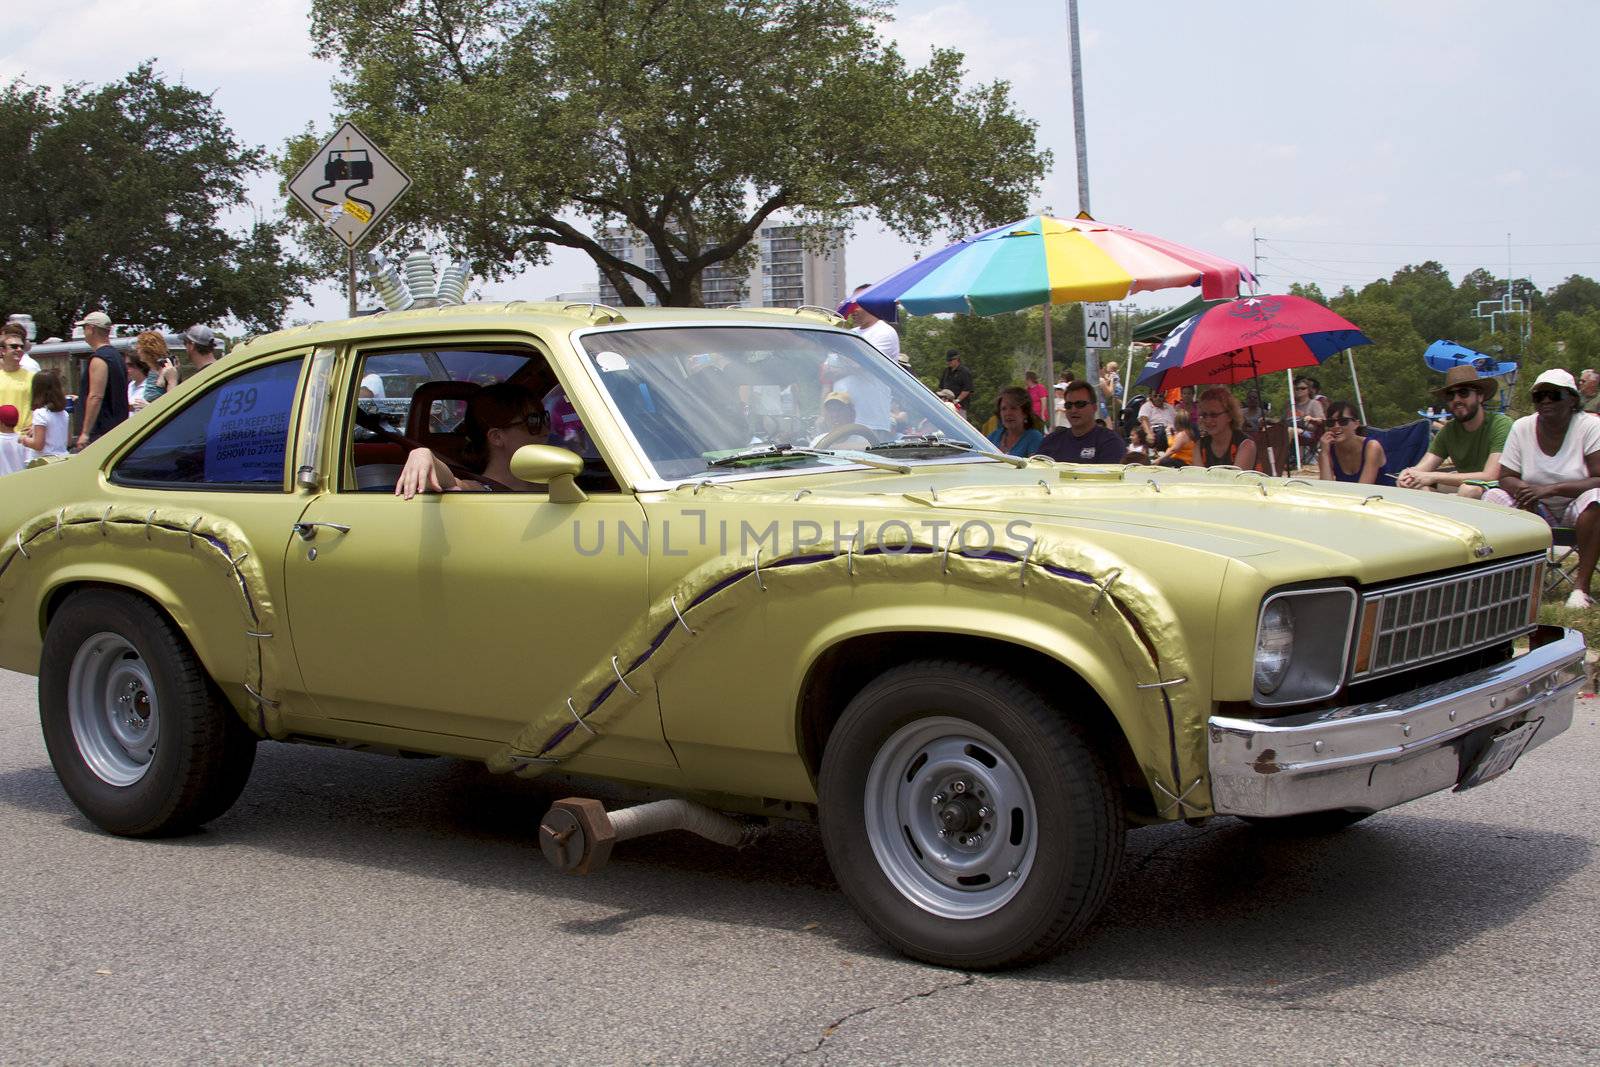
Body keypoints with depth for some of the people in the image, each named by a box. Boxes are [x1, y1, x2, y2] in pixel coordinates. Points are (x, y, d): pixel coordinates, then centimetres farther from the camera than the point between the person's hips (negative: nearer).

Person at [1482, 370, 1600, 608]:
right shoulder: (1522, 427, -2)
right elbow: (1506, 478, -1)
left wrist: (1550, 489, -31)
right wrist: (1522, 489, -26)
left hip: (1576, 509, -3)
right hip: (1536, 511, 3)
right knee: (1493, 497, -19)